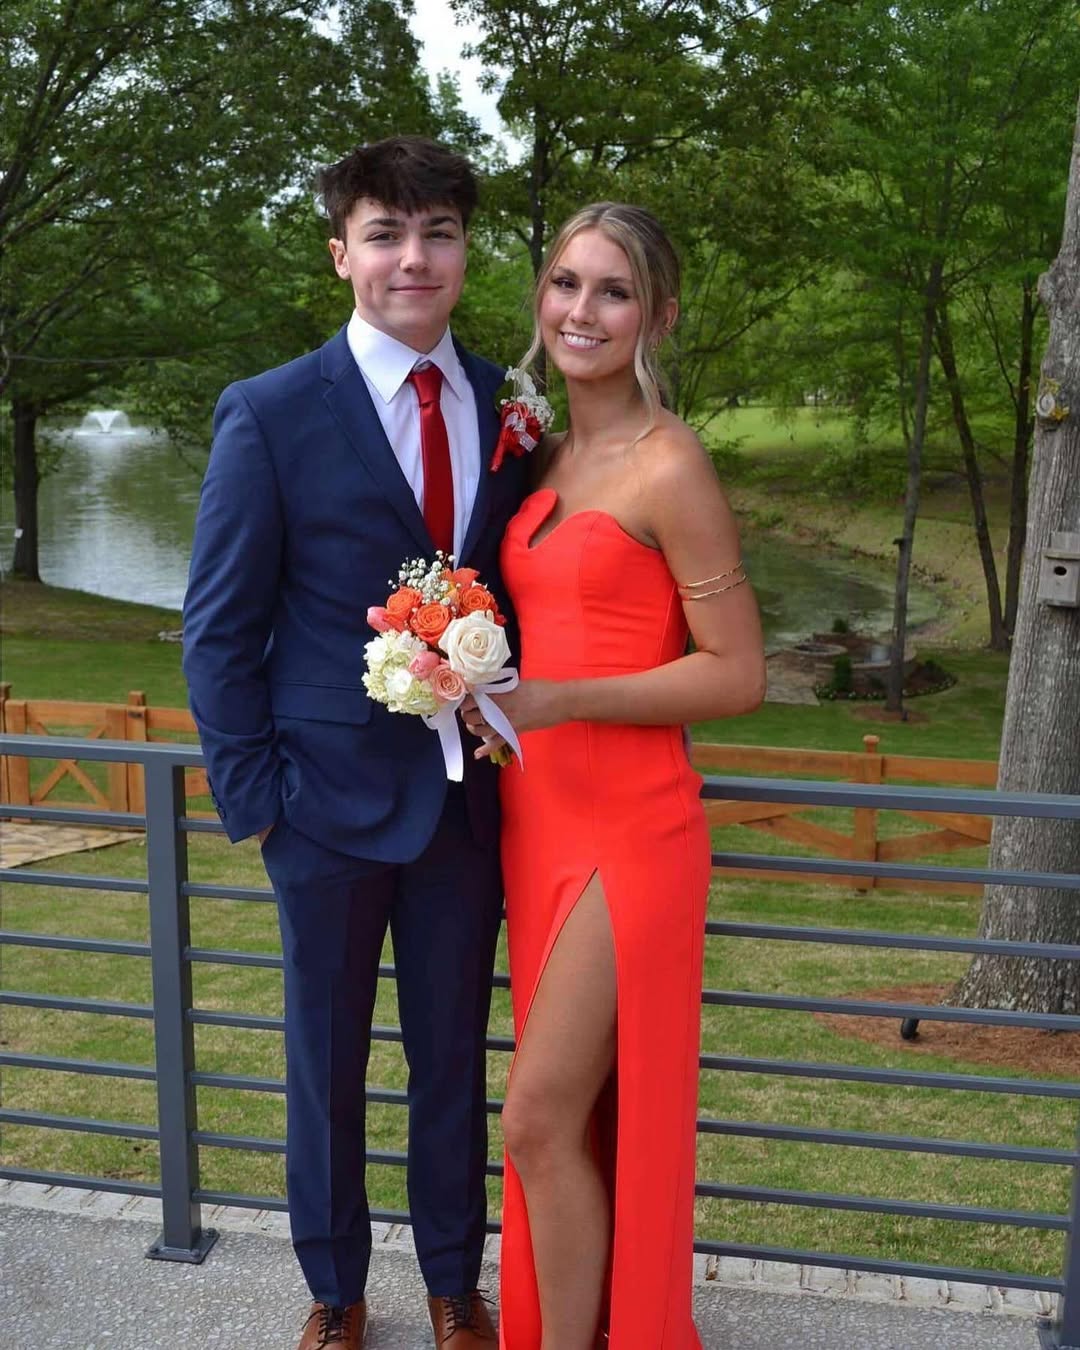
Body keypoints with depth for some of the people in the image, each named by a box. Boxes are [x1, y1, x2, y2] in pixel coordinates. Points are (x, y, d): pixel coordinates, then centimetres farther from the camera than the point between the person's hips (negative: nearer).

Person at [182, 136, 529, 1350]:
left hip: (472, 794, 3)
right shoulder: (269, 415, -8)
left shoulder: (508, 405, 3)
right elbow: (218, 630, -5)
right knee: (326, 1060, 14)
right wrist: (255, 795, -8)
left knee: (454, 1056, 16)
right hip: (333, 792, -2)